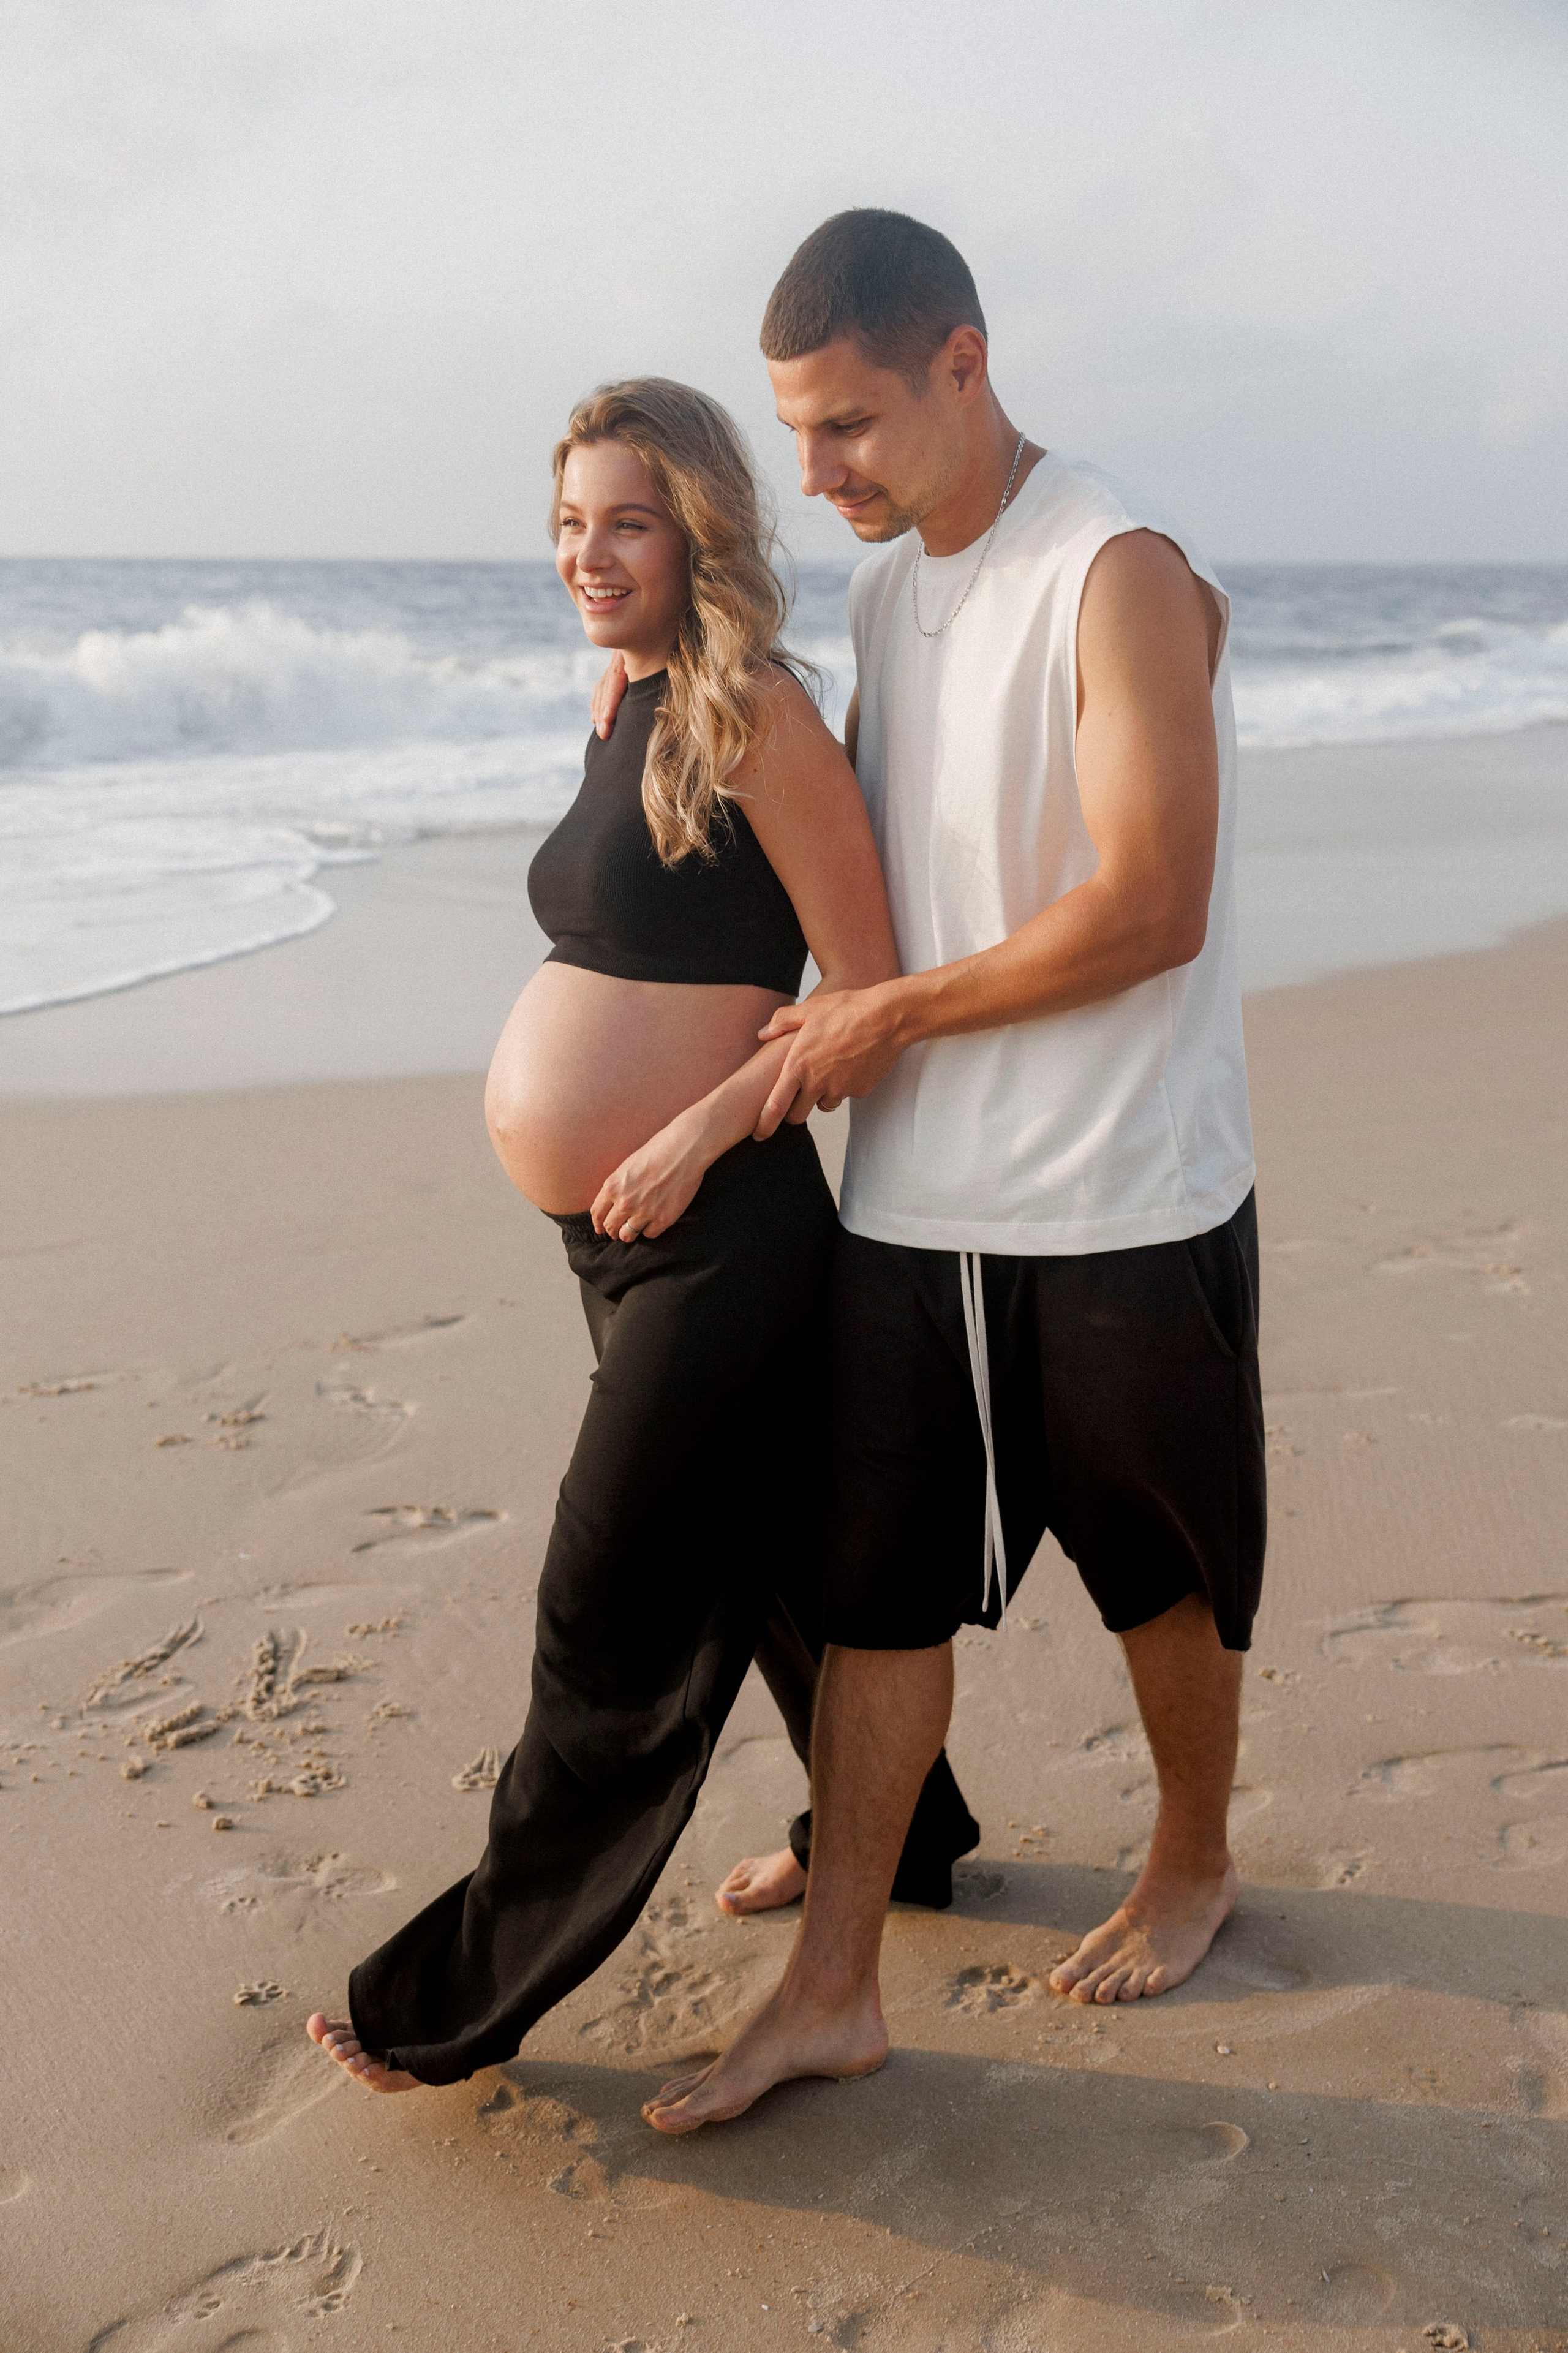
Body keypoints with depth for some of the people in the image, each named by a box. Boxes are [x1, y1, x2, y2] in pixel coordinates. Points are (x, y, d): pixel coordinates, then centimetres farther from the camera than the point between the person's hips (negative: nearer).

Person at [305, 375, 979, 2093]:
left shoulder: (756, 716, -14)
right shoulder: (633, 714, 11)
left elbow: (875, 997, -14)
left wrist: (703, 1128, -21)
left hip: (708, 1239, -9)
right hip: (620, 1237, 9)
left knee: (607, 1627, 3)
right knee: (765, 1545, 22)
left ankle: (461, 1997, 18)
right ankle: (898, 1837, 43)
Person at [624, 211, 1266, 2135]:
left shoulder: (1121, 576, -13)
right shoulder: (891, 584, 11)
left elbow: (1152, 910, -20)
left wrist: (888, 1016, -14)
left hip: (1124, 1202, -6)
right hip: (913, 1197, 6)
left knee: (1162, 1576, 14)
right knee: (878, 1586, 6)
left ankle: (1193, 1865, 39)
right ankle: (831, 1992, 16)